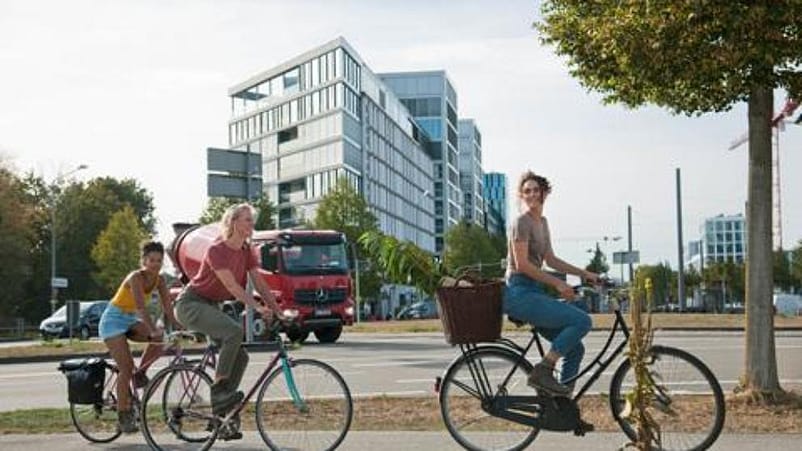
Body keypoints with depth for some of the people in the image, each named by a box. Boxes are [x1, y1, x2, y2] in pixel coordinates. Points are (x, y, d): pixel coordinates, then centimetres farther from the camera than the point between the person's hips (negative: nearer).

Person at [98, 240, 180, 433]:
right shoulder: (136, 277, -24)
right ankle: (123, 415, -6)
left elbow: (168, 310, -7)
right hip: (114, 320, -6)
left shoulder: (159, 281, -4)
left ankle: (140, 373, -3)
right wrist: (153, 329, -49)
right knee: (126, 368, -15)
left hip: (131, 320, 6)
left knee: (162, 338, -21)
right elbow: (141, 307, -37)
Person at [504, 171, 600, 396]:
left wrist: (584, 273, 16)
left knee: (575, 349, 4)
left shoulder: (542, 222, 19)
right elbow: (522, 265, -17)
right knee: (582, 321, -21)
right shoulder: (522, 222, -10)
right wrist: (557, 283, -16)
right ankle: (542, 371, -15)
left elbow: (550, 260, 23)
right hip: (520, 294, -9)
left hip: (535, 293, 9)